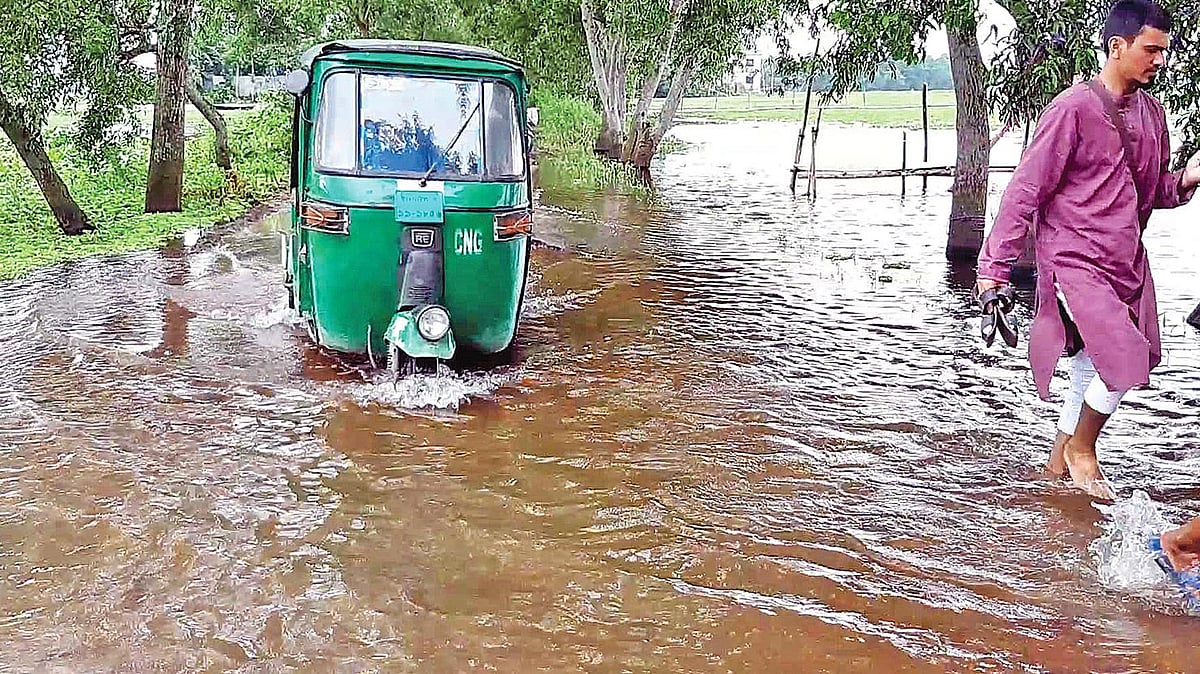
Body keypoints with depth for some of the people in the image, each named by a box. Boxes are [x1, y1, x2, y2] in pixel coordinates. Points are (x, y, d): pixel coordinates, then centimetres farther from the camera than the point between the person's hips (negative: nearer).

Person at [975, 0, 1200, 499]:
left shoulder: (1150, 113, 9)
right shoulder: (1073, 109, -13)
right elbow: (1026, 190, -13)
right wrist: (995, 266, -14)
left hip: (1127, 264, 7)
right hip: (1075, 262, -7)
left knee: (1090, 371, 13)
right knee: (1125, 359, -16)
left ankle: (1059, 463, 30)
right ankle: (1081, 449, 9)